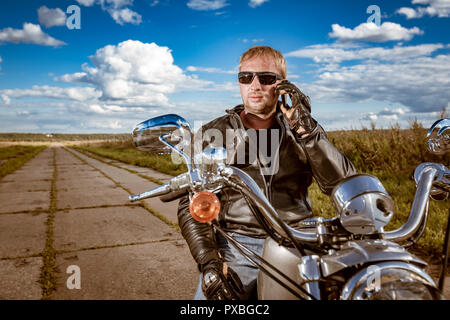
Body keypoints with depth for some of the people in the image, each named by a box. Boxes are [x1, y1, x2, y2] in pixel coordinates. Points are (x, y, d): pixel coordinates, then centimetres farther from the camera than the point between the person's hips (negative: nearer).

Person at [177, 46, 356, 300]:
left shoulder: (306, 129, 11)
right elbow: (192, 204, 2)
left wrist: (305, 129, -13)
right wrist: (209, 262, -12)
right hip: (237, 246, -1)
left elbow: (346, 184, -3)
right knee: (208, 293, -23)